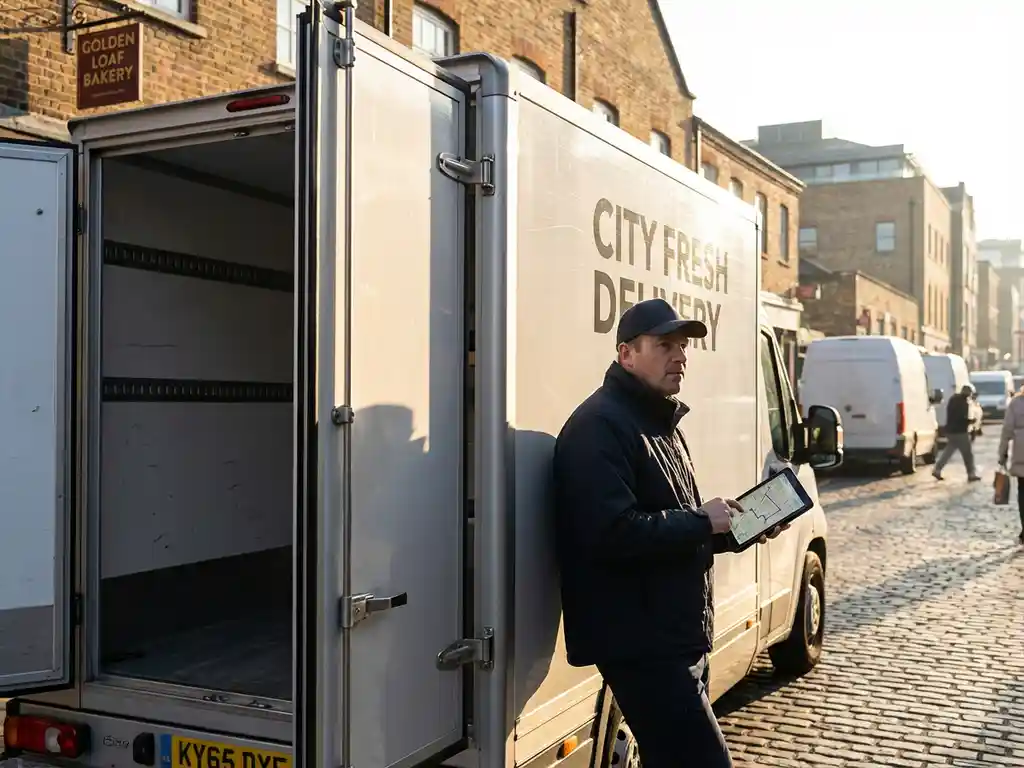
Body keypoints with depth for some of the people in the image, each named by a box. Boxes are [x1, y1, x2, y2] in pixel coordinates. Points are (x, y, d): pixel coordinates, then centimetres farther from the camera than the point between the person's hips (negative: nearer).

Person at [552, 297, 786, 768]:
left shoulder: (660, 423, 17)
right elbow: (613, 534, -28)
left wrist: (740, 528, 9)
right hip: (641, 643, -10)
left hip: (677, 637, 10)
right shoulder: (599, 427, -16)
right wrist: (702, 522, -18)